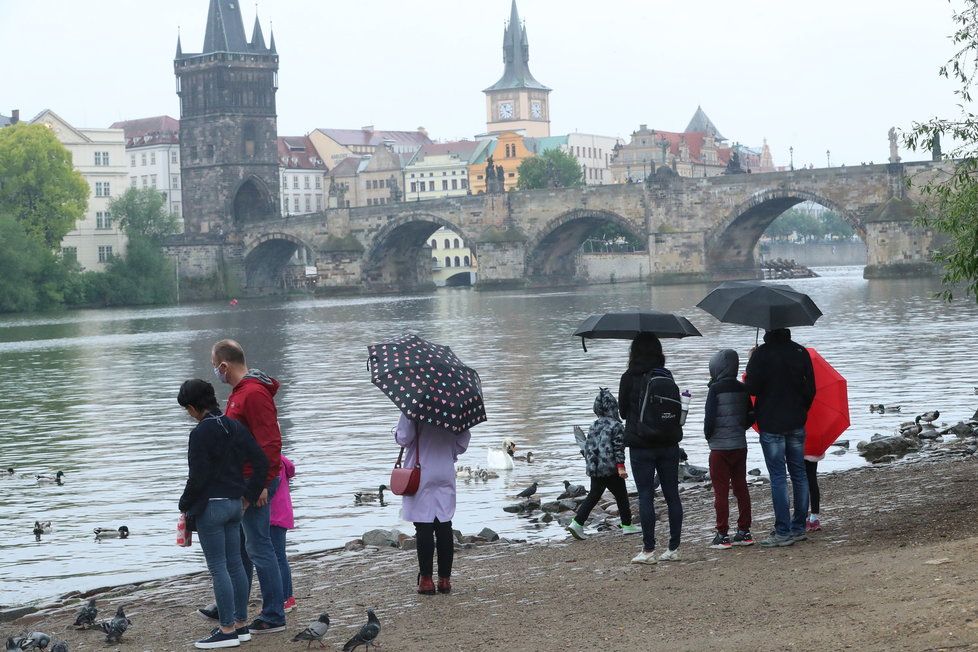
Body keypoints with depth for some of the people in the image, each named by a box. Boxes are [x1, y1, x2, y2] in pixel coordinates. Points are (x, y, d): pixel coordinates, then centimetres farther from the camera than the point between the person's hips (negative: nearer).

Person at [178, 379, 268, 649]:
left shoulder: (200, 433, -16)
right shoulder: (235, 427, 7)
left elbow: (198, 476, -18)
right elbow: (261, 461, 7)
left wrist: (185, 505, -3)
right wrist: (249, 493, 13)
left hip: (211, 505, -8)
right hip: (234, 503, 8)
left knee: (218, 568, -4)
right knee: (235, 564, 13)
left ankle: (227, 630, -2)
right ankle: (241, 624, 19)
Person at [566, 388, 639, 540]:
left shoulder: (594, 425, 10)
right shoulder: (616, 426, -10)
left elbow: (587, 446, 14)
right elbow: (618, 448, -15)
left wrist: (590, 462, 26)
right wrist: (621, 466, -16)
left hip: (594, 469, 6)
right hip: (611, 469, -6)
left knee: (593, 496, 12)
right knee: (621, 496, 7)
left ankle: (577, 523, 1)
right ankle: (627, 526, 14)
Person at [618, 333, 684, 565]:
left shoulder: (630, 378, -8)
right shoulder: (667, 376, 3)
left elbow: (623, 410, 2)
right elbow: (677, 408, 8)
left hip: (641, 444, -4)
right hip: (669, 443, 4)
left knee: (645, 496, -1)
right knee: (672, 494, 8)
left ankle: (649, 550, -2)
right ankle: (673, 548, 10)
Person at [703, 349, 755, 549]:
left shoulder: (716, 389, -14)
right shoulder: (742, 389, 4)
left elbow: (710, 418, -15)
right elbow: (751, 415, 9)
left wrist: (708, 435, 2)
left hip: (720, 448, -6)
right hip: (740, 446, 6)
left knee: (721, 491, 0)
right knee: (741, 488, 12)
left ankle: (722, 535, 1)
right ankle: (744, 531, 16)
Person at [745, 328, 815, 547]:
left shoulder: (761, 354, -14)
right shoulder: (801, 352, 3)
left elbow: (752, 388, -14)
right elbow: (810, 389, 6)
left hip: (771, 424, -5)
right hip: (796, 423, 5)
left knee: (778, 477, -3)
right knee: (798, 474, 12)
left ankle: (783, 531, -5)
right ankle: (799, 527, 17)